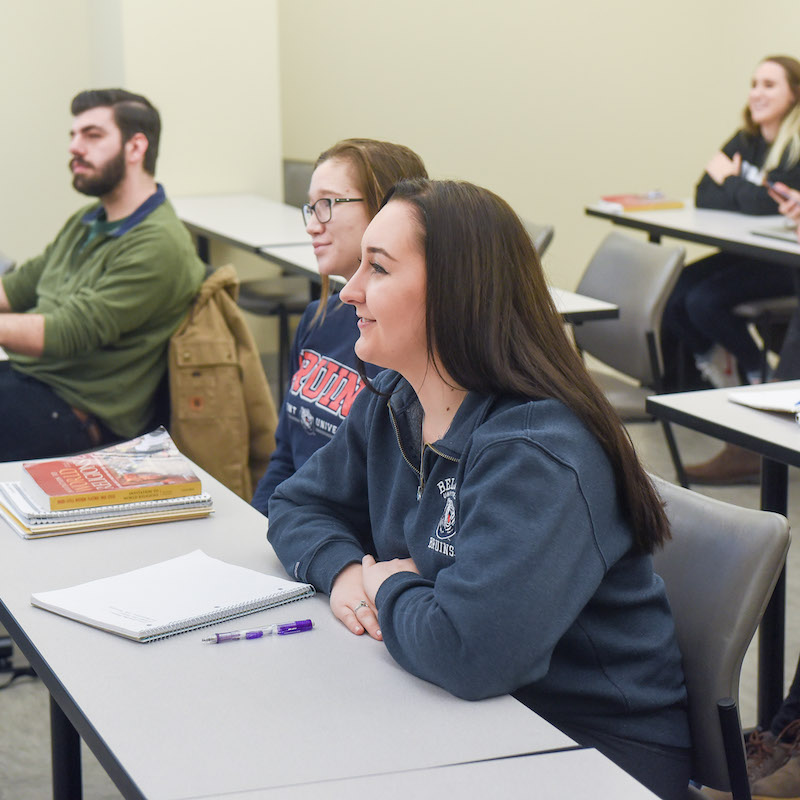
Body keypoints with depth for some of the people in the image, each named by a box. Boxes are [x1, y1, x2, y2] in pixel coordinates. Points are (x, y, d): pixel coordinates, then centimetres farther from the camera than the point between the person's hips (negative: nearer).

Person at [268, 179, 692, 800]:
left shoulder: (534, 453, -27)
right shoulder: (390, 405, 1)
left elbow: (469, 651, -38)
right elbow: (298, 505, 14)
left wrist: (388, 588, -17)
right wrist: (342, 569, -9)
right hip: (466, 716, 7)